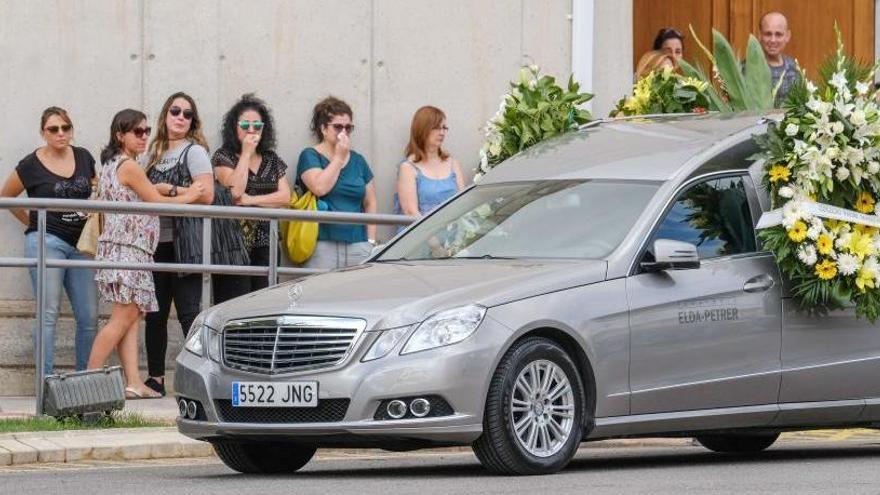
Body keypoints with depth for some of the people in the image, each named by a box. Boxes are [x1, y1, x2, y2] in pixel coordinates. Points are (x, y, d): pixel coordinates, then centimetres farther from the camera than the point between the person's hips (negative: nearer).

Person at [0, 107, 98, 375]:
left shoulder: (84, 158, 9)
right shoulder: (31, 166, -2)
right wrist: (32, 222, 10)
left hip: (80, 245, 4)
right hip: (46, 242, -4)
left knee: (89, 317, 2)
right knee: (49, 314, -9)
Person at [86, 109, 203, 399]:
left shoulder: (110, 165, 19)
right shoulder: (129, 166, -10)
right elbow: (157, 202, -7)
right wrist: (189, 196, 7)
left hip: (117, 247, 10)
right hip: (127, 248, -10)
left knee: (132, 318, 2)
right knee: (124, 317, -11)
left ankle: (133, 383, -7)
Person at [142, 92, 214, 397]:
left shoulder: (194, 151, -2)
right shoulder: (155, 152, 18)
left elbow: (206, 194, -14)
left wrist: (168, 190, -11)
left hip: (183, 242, -7)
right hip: (156, 241, 7)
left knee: (188, 312, -10)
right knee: (154, 314, 8)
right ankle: (156, 378, 13)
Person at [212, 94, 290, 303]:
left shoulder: (272, 160, 16)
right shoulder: (224, 157, 3)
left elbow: (285, 197, 5)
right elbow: (235, 191, -14)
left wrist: (251, 200, -8)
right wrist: (246, 152, -7)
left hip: (264, 245, 4)